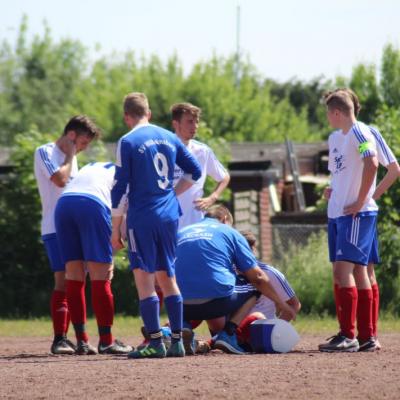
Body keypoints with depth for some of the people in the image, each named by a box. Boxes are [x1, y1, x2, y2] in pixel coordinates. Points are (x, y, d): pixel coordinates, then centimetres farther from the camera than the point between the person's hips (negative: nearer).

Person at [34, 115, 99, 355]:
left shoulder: (70, 157, 21)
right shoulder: (45, 152, -5)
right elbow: (60, 180, -19)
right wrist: (70, 155, -6)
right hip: (56, 228, -8)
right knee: (63, 281, -14)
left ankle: (64, 338, 8)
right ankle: (59, 340, -16)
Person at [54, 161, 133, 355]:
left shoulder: (89, 167, 39)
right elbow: (123, 209, 10)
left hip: (63, 203, 5)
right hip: (92, 203, -5)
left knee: (74, 277, 9)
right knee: (101, 277, -1)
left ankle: (82, 341, 8)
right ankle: (106, 341, -2)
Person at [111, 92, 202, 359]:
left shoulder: (128, 142, -7)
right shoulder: (169, 137, 10)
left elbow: (120, 188, -7)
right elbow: (195, 172, 14)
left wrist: (116, 229, -3)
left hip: (142, 218, -6)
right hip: (170, 216, 6)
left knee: (144, 279, -4)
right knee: (167, 277, 13)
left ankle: (156, 342, -9)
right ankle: (177, 341, 10)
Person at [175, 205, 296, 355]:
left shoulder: (181, 233, 23)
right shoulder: (229, 232, 13)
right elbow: (257, 277, 12)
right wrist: (280, 303, 24)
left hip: (182, 308, 5)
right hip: (216, 302, -5)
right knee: (253, 291, 23)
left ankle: (183, 325, 8)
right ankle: (228, 333, 0)